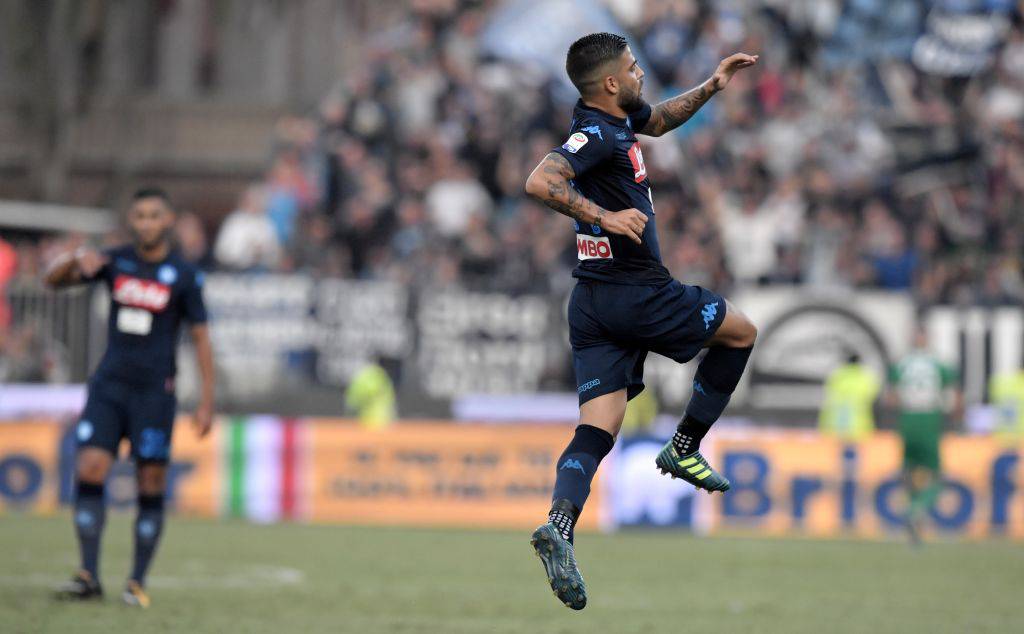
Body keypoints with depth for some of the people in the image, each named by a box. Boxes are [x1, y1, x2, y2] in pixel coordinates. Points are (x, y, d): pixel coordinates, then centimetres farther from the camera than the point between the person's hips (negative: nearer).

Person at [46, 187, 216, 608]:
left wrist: (207, 402, -4)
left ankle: (137, 583, 8)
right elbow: (53, 279, 2)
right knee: (89, 471, -11)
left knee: (150, 486, -1)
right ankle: (89, 577, -10)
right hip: (109, 384, 2)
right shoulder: (115, 262, 6)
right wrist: (76, 260, -21)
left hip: (154, 392, -2)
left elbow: (201, 337, 0)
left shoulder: (184, 276, -3)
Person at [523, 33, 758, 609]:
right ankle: (685, 448, 16)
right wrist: (605, 216, -31)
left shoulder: (620, 118, 12)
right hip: (637, 295, -8)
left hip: (593, 302, 8)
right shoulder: (596, 134, -17)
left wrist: (711, 87, 24)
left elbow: (658, 120, 35)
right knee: (741, 331, 17)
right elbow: (541, 182, -31)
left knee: (598, 428, -3)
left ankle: (560, 525, -25)